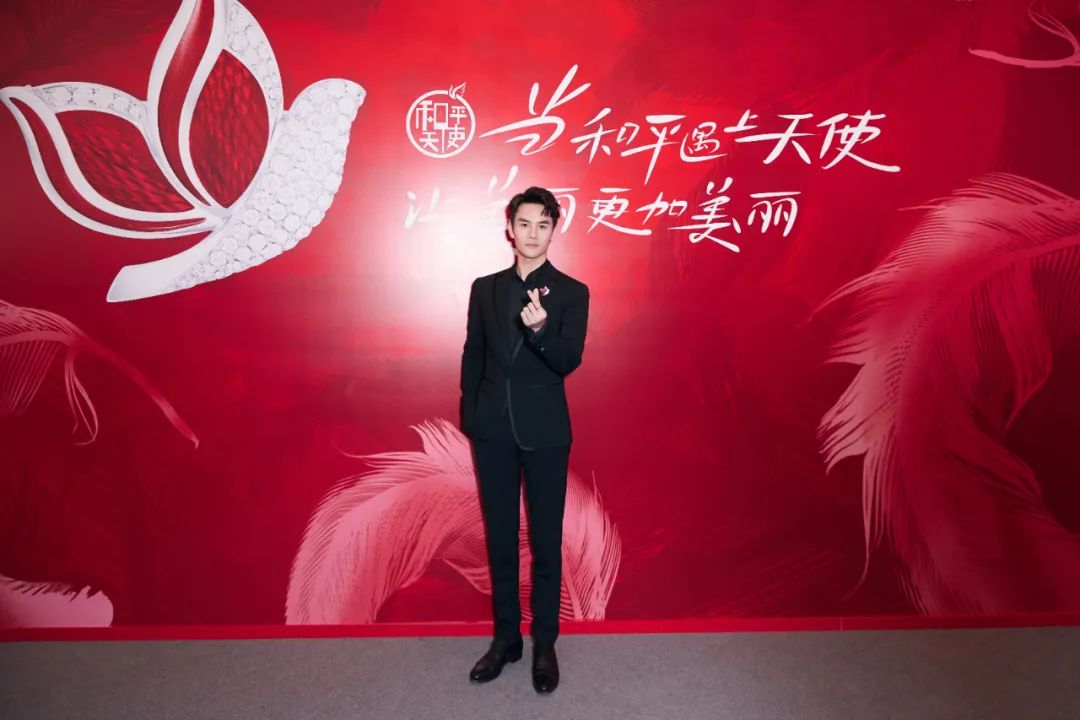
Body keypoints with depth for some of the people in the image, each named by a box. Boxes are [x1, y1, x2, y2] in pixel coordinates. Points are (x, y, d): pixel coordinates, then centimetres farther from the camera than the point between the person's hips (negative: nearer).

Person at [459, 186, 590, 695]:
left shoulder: (571, 292, -2)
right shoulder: (484, 288, 7)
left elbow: (569, 362, -12)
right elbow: (472, 356, 10)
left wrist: (540, 329, -32)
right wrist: (470, 417, 6)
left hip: (545, 432, -3)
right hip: (493, 430, 3)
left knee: (546, 540, 6)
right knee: (500, 538, 12)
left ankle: (545, 645, 22)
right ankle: (506, 637, 28)